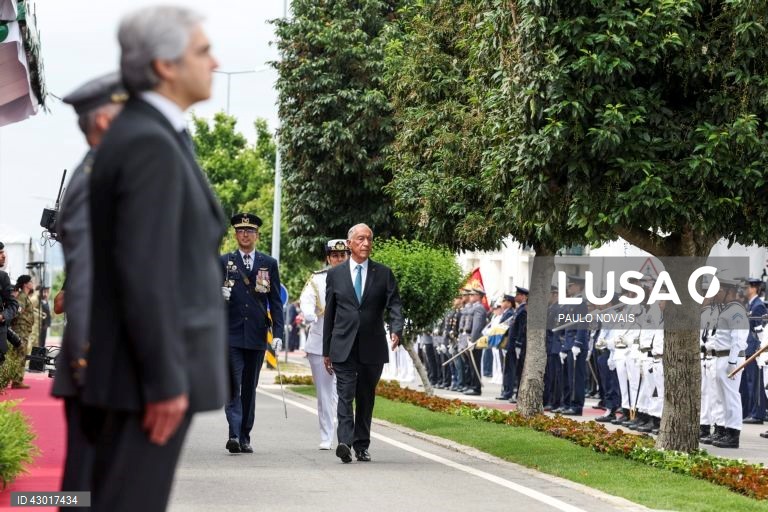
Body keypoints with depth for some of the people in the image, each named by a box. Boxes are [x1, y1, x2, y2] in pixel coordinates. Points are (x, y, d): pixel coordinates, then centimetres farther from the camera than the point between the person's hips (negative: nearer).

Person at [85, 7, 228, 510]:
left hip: (151, 368, 10)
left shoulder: (145, 134, 13)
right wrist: (165, 382, -21)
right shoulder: (150, 145, -18)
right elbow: (143, 274, -23)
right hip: (150, 374, -10)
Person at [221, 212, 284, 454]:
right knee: (233, 386, -11)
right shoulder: (224, 261, 6)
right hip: (231, 334, -2)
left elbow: (275, 301, 8)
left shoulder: (269, 263, 9)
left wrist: (278, 333, -1)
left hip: (256, 334, 2)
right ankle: (234, 435, -18)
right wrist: (220, 295, -16)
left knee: (250, 388, 7)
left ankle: (245, 437, 13)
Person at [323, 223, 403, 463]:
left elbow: (394, 304, 0)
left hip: (372, 347, 1)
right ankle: (345, 442, -24)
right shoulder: (335, 274, 8)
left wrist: (396, 329, -20)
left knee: (366, 398, 8)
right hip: (343, 347, -1)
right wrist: (326, 350, 10)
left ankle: (362, 446, 15)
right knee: (345, 395, -13)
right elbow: (329, 314, 11)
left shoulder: (383, 274, 7)